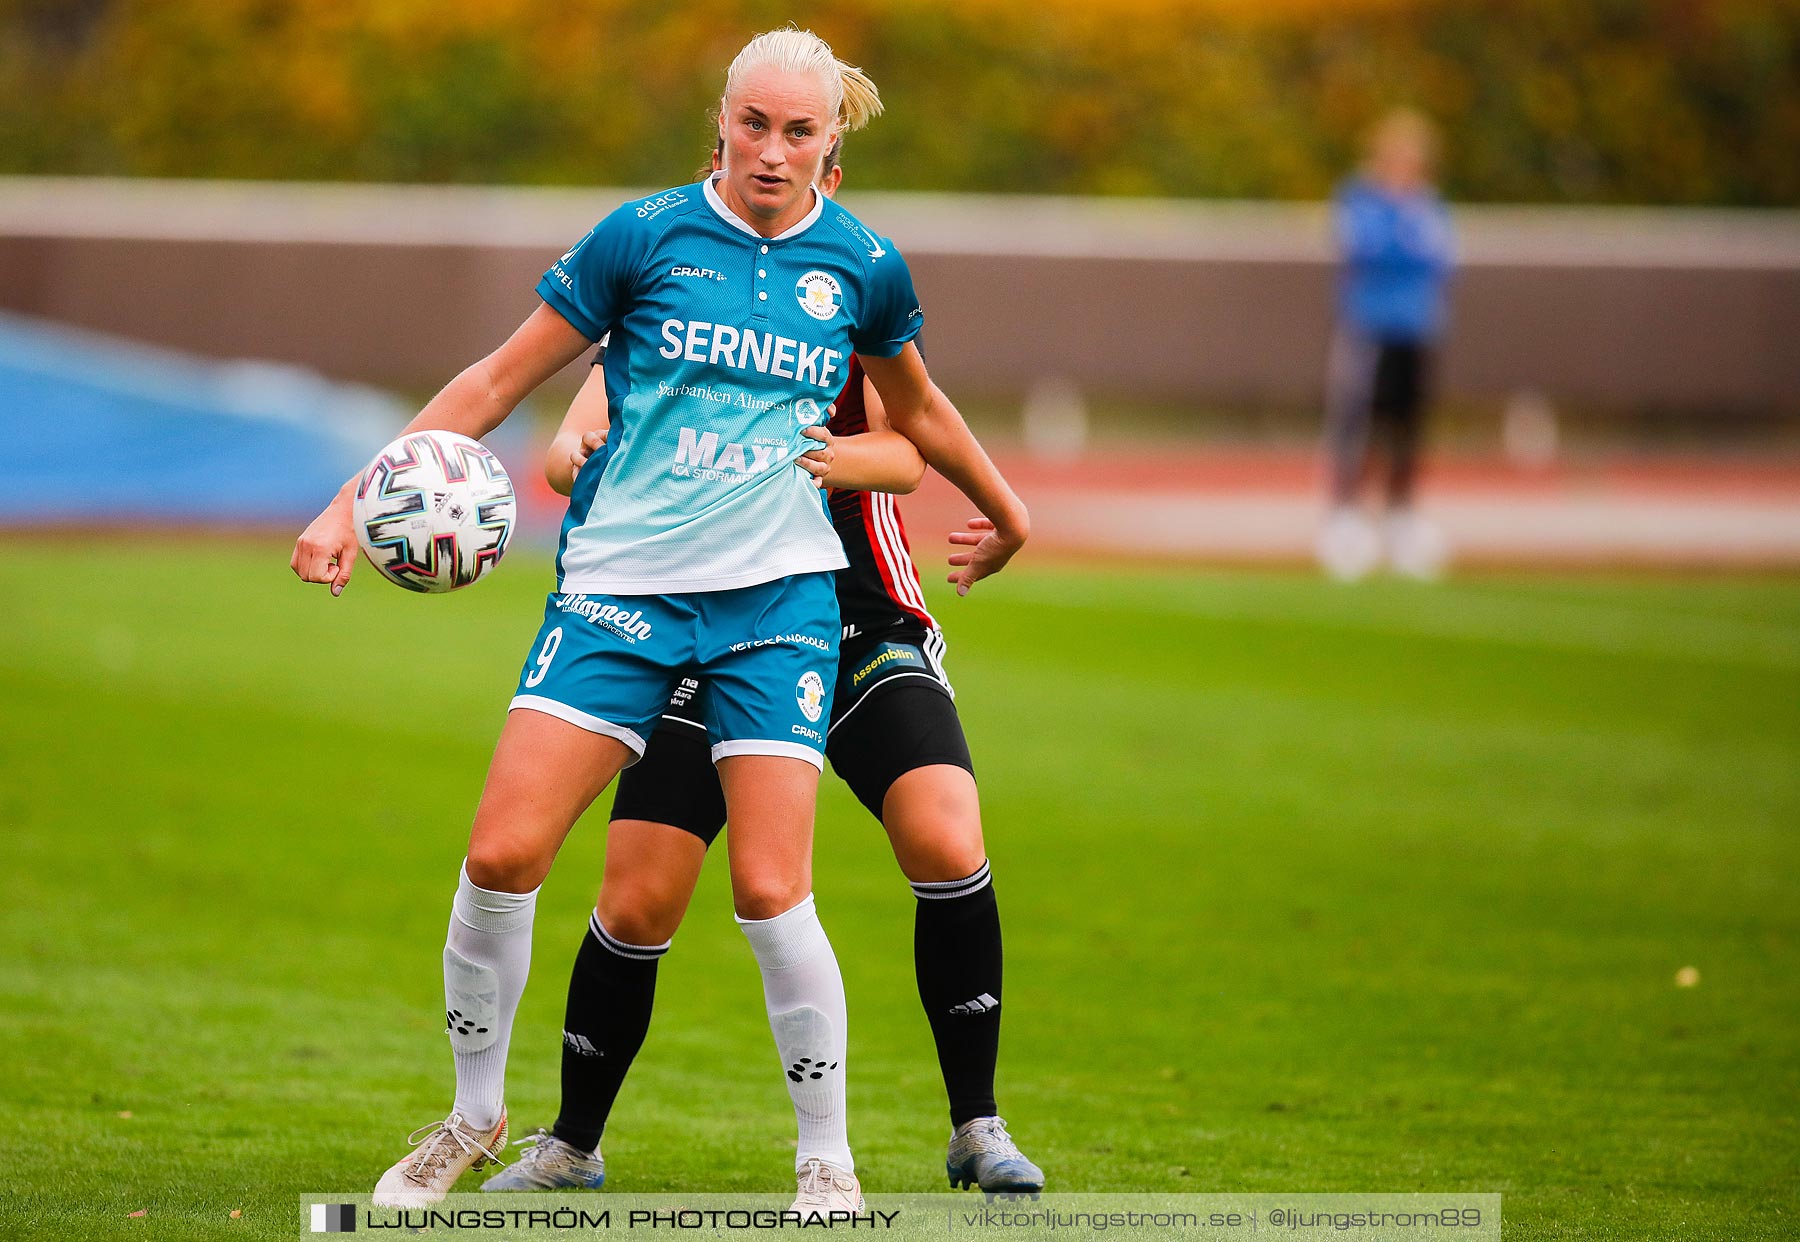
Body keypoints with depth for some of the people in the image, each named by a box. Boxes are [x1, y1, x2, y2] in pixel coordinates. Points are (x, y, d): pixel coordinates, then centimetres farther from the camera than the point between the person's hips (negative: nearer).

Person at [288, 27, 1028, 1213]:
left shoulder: (862, 265, 3)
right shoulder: (644, 236, -3)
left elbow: (917, 409, 24)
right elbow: (500, 380, 2)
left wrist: (1007, 513, 37)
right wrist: (353, 503, -3)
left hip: (778, 594, 0)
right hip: (621, 583, 0)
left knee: (772, 893, -11)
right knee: (503, 854, -10)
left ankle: (828, 1157, 7)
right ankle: (475, 1115, 13)